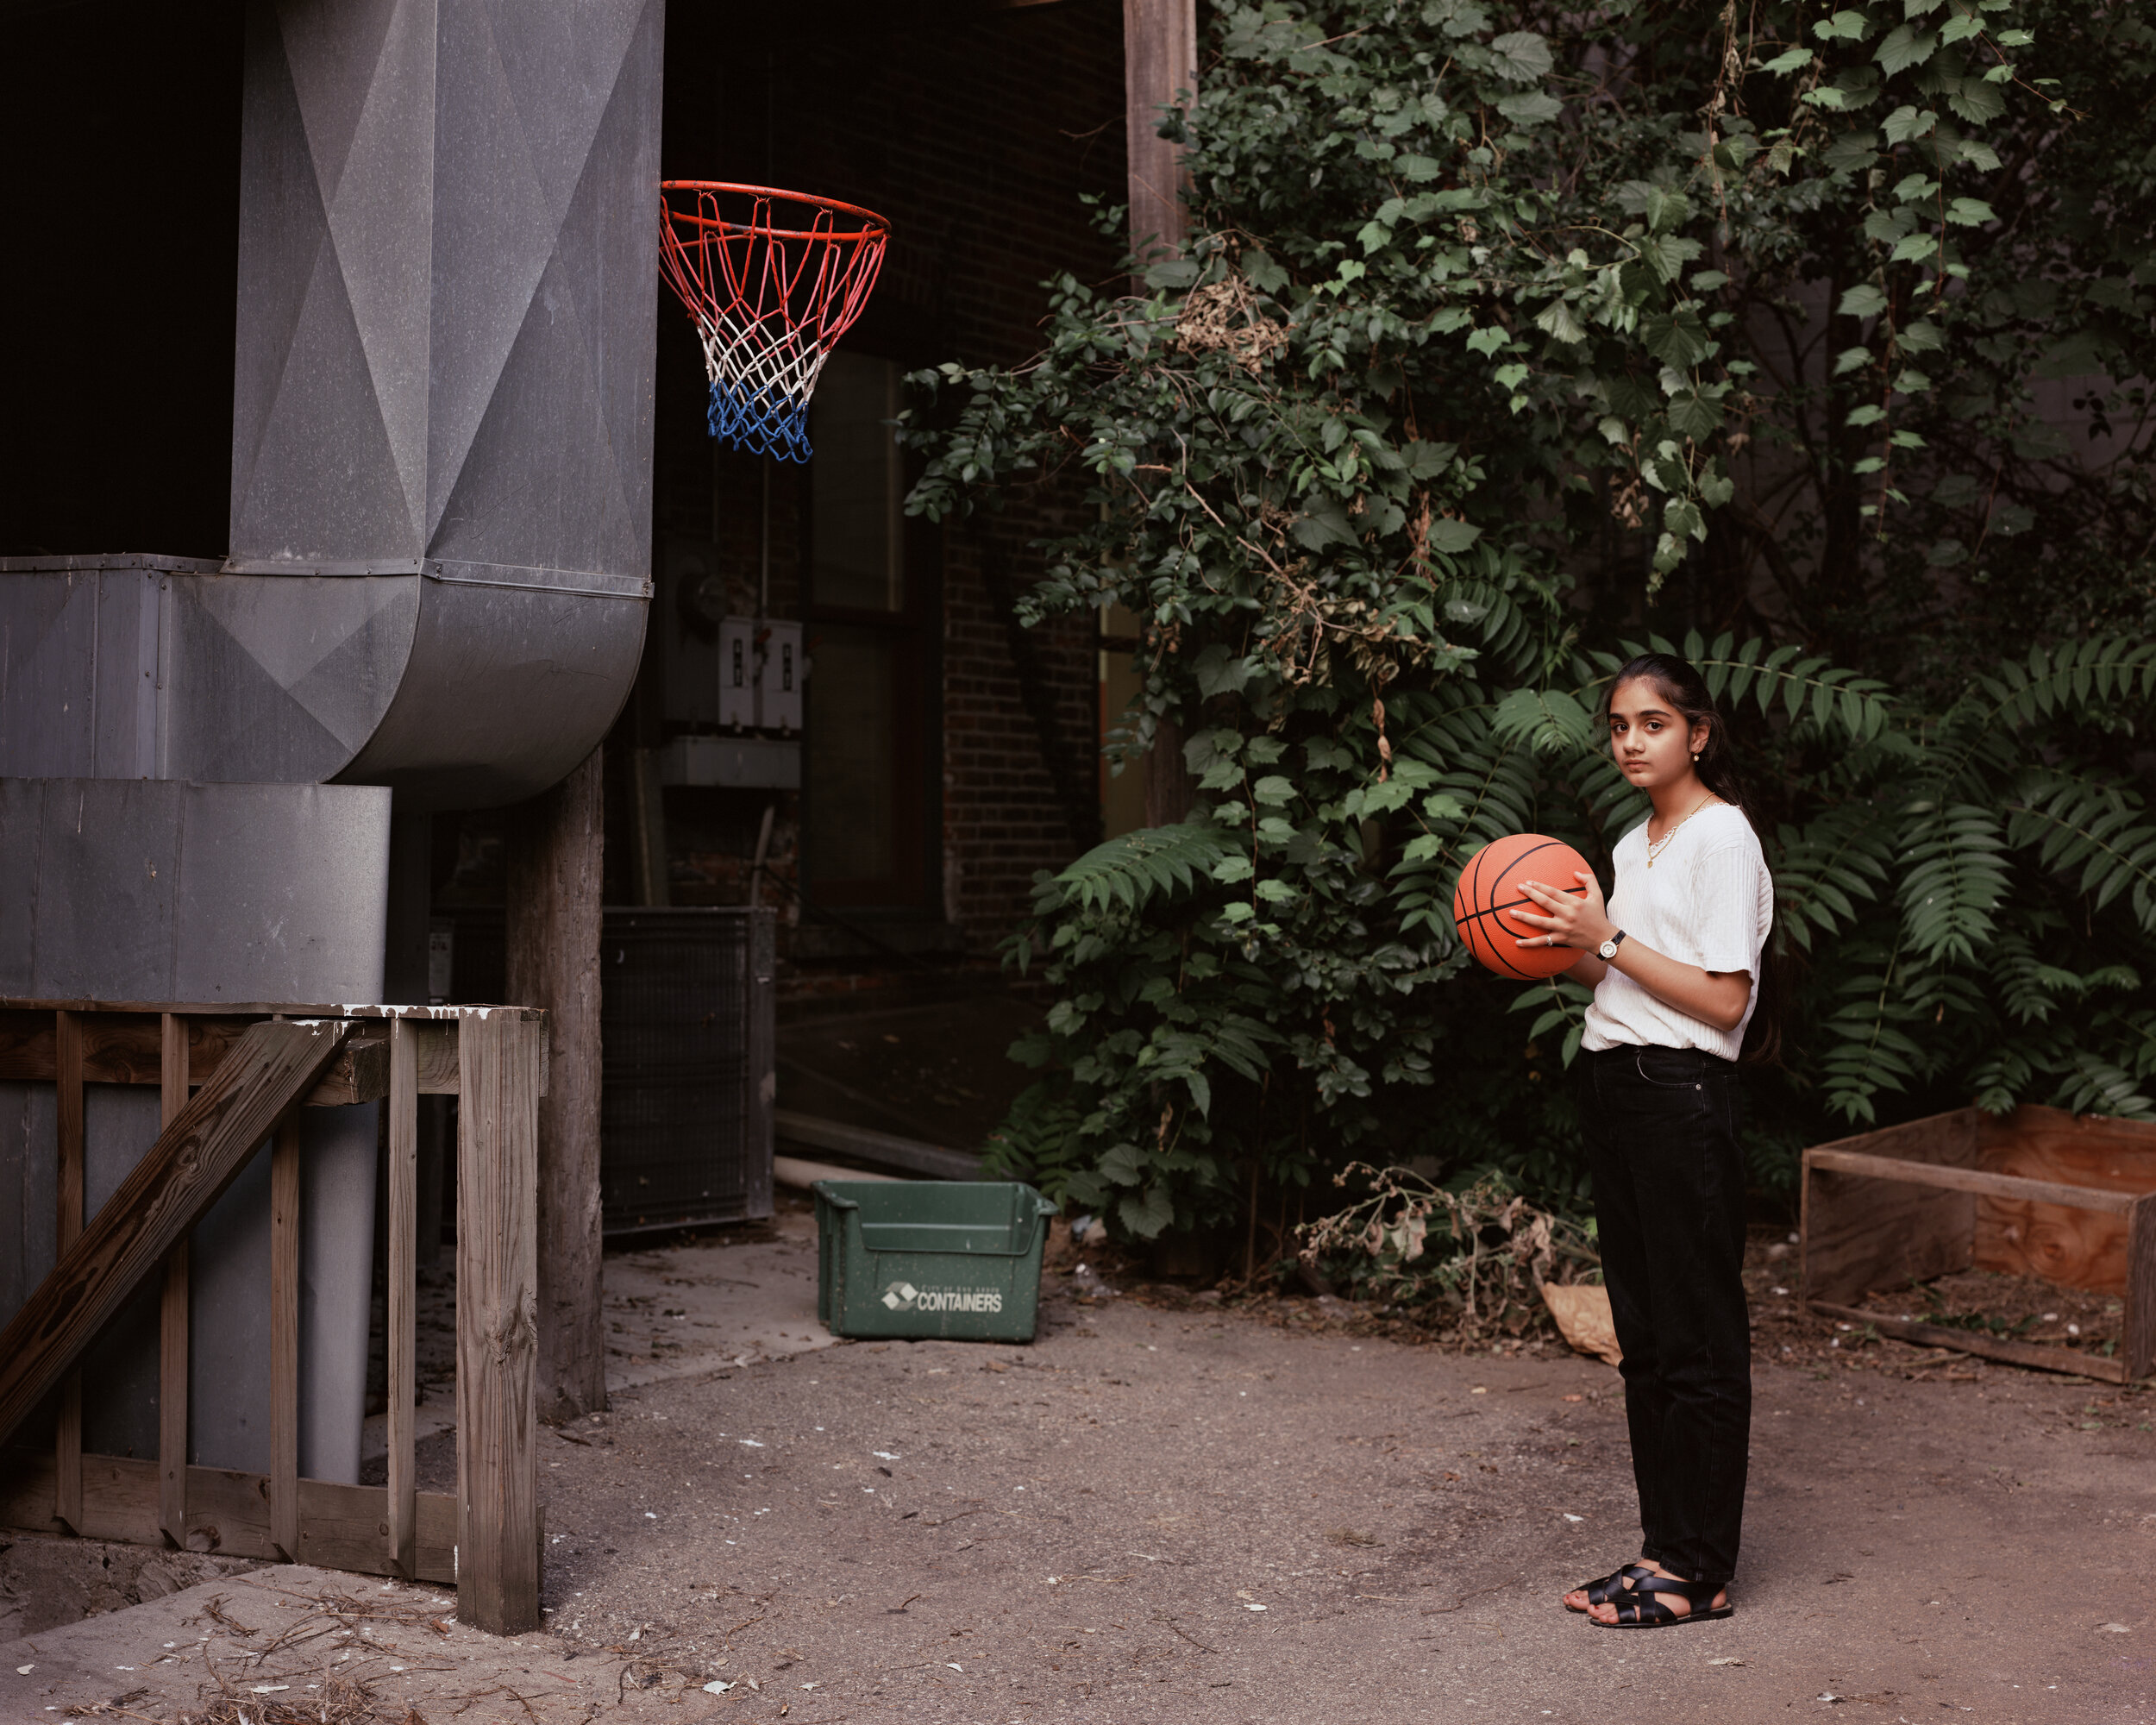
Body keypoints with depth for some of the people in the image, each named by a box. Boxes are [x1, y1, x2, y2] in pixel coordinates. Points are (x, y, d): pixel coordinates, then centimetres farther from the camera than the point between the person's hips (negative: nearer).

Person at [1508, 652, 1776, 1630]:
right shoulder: (1634, 844, 17)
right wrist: (1569, 947, 3)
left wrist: (1608, 939, -16)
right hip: (1613, 1083, 9)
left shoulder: (1723, 837, -9)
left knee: (1698, 1339, -3)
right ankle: (1663, 1549, 20)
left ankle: (1702, 1573, 4)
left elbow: (1723, 1000, -15)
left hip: (1681, 1094, -9)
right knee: (1643, 1335, 12)